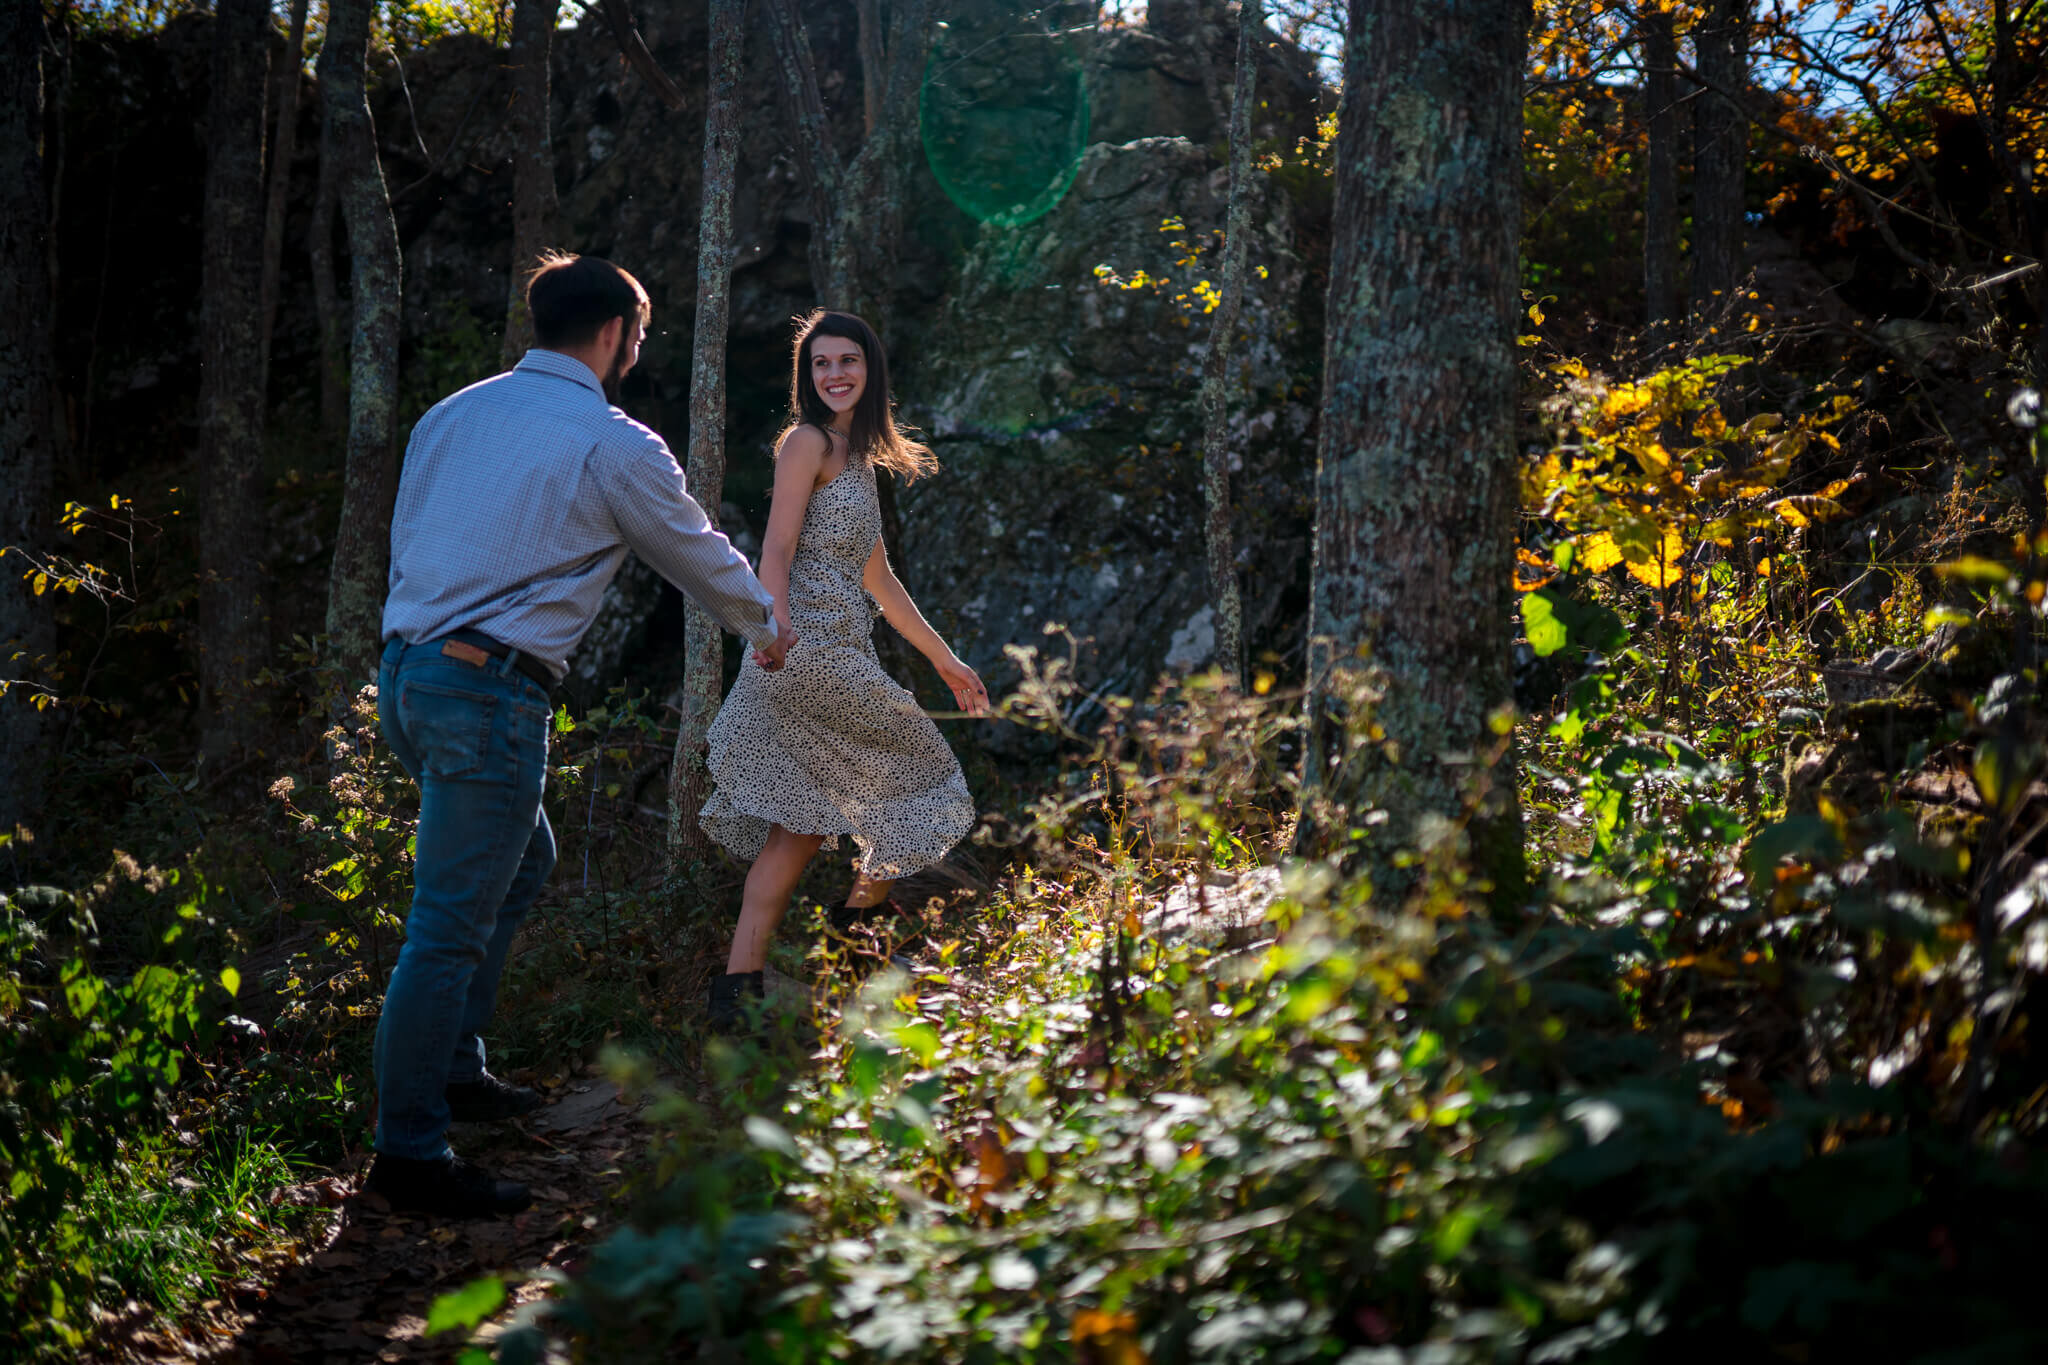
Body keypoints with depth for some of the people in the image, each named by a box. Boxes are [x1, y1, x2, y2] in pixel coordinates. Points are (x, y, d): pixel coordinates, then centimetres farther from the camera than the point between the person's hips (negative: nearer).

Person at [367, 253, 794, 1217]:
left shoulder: (452, 413, 14)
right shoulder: (613, 444, -5)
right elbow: (696, 553, 9)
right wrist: (764, 626, 28)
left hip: (405, 668, 8)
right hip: (489, 690, -8)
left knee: (523, 859, 24)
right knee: (452, 922, -6)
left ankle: (453, 1070, 28)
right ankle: (409, 1151, -3)